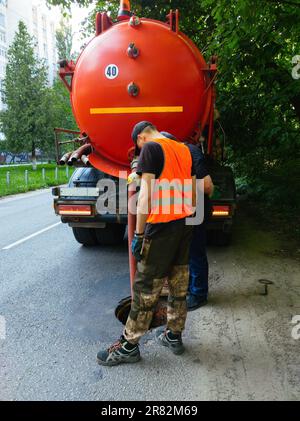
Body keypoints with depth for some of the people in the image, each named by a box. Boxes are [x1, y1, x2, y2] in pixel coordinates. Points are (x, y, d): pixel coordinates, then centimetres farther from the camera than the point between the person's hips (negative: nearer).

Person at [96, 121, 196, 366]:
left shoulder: (151, 148, -8)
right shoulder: (184, 150, 14)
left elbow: (146, 194, -16)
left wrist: (139, 234, -12)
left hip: (161, 227, -8)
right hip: (185, 225, 8)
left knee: (146, 287, 1)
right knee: (179, 284, 16)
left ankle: (129, 346, 15)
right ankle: (174, 336, 30)